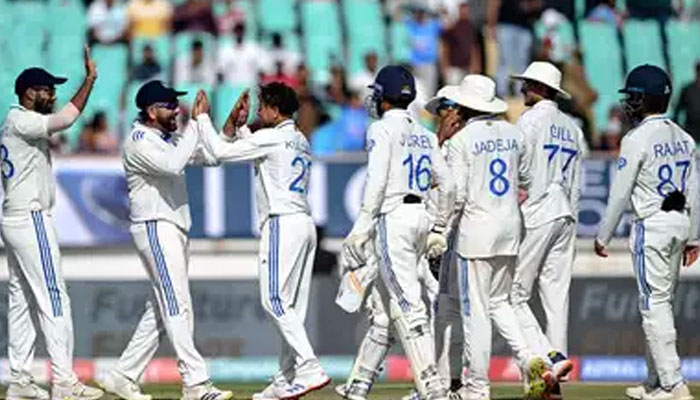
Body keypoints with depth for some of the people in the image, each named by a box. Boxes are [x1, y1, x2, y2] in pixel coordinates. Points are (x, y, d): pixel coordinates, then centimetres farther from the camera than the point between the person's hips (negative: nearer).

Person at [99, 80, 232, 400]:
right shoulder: (139, 142, -13)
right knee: (177, 305, -14)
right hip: (155, 228, -10)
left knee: (162, 309, 10)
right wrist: (195, 122, -23)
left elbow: (211, 156, 13)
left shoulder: (170, 139, 15)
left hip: (176, 229, 10)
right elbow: (173, 165, -29)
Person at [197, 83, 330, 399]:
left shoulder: (271, 137, -9)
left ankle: (310, 368, -23)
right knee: (292, 305, 8)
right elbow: (238, 146, 30)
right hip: (305, 224, 9)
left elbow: (221, 151, -5)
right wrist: (237, 123, 18)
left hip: (282, 224, -9)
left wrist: (202, 118, 6)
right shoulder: (300, 141, 19)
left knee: (275, 299, -12)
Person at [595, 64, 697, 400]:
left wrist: (603, 236, -4)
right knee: (661, 303, 15)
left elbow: (620, 193, -12)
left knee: (654, 305, -7)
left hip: (651, 226, -8)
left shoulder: (638, 139, -13)